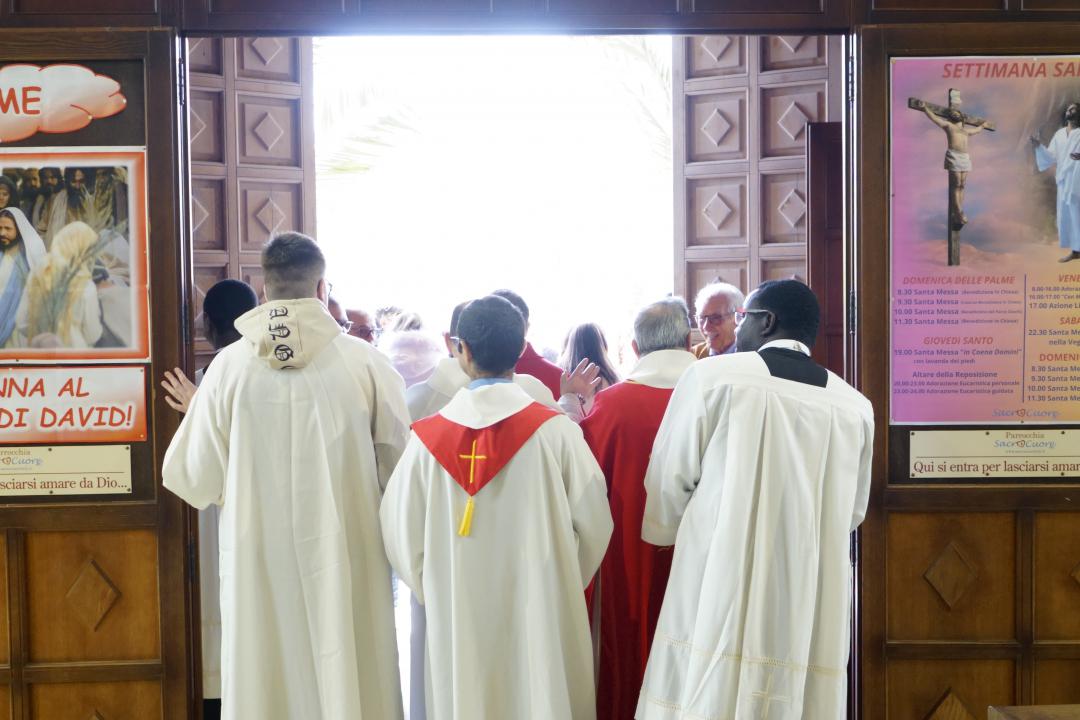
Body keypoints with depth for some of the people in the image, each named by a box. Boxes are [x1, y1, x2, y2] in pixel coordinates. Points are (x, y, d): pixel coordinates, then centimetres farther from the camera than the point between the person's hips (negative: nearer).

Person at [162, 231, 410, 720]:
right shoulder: (366, 362, -9)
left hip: (259, 564, 1)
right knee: (349, 680, 13)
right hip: (347, 561, -1)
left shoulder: (229, 365, -7)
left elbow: (193, 478, -2)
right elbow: (402, 469, -4)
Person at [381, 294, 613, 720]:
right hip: (542, 616, -1)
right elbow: (594, 523, -8)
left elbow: (400, 534, -5)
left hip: (457, 619, 2)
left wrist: (439, 596, 11)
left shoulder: (427, 437, -9)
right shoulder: (554, 431, -13)